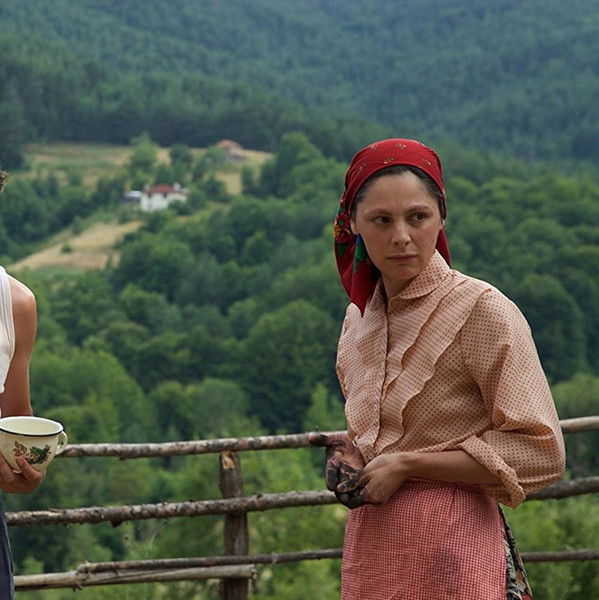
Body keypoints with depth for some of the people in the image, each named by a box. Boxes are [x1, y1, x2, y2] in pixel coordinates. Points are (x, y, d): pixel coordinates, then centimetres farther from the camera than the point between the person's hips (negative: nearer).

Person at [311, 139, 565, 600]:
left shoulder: (483, 310, -11)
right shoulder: (359, 317, 9)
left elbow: (540, 453, -13)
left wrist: (405, 465, -15)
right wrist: (348, 453, 2)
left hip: (451, 550, -6)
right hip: (370, 544, 6)